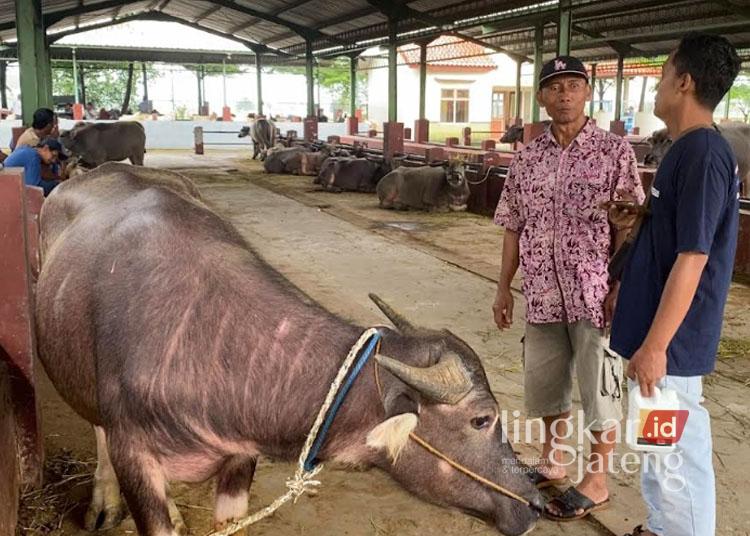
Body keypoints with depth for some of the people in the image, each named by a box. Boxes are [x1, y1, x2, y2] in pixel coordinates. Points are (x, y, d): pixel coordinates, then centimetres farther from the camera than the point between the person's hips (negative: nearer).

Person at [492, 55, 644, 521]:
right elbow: (514, 228, 11)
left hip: (596, 294, -4)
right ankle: (552, 462, 37)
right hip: (544, 294, 5)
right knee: (545, 382, 17)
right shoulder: (526, 159, 6)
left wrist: (622, 287, -14)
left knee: (599, 388, 6)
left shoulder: (614, 151, -6)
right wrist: (504, 287, 9)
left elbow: (628, 227, -7)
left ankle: (596, 482, 23)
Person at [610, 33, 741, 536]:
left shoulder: (702, 153, -20)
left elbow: (691, 258, -23)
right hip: (660, 329, 10)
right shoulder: (690, 150, 10)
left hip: (671, 341, -10)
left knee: (675, 454, 3)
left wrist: (654, 345, -22)